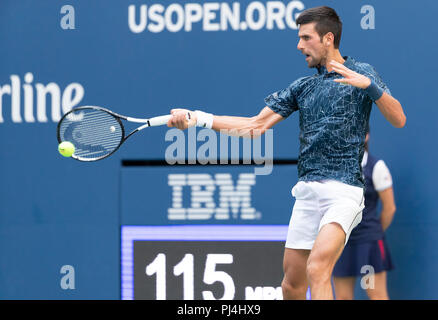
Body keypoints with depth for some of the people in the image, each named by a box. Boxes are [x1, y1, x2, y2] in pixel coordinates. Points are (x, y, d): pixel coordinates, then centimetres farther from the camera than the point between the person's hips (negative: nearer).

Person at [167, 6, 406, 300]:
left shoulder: (361, 73, 3)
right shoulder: (302, 87, 17)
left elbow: (399, 120, -7)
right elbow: (256, 125, 14)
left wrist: (369, 85, -22)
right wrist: (198, 119, 7)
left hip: (344, 190, -6)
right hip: (307, 190, 6)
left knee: (317, 269, -24)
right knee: (292, 283, 6)